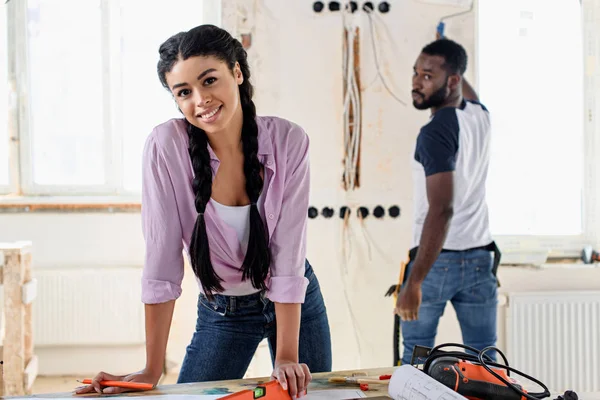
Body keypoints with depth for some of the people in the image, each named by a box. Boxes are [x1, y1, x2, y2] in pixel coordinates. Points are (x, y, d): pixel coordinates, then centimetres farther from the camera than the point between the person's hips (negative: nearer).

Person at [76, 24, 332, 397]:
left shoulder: (289, 141, -18)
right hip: (223, 311, -1)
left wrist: (287, 358, -22)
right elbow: (162, 262, -20)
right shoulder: (165, 146, -21)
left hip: (297, 302, 1)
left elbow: (288, 255, -19)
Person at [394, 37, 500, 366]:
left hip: (437, 258, -7)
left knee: (415, 358, 5)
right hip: (480, 257, 7)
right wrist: (447, 56, 50)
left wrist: (413, 282, -28)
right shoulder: (480, 114, 5)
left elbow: (441, 211, -26)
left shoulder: (436, 132, -18)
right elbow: (468, 94, 33)